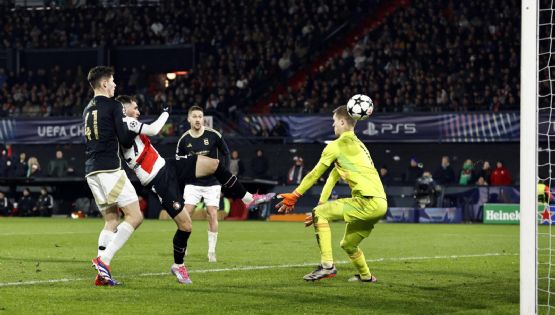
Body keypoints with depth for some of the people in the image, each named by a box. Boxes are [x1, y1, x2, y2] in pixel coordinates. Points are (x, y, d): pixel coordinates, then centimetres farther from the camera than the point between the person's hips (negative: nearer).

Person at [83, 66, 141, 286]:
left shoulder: (87, 110, 19)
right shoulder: (113, 105, -5)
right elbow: (125, 140, -12)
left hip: (91, 171, 9)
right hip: (109, 169, -9)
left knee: (111, 221, 13)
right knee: (135, 216, -7)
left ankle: (102, 273, 0)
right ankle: (103, 259, -19)